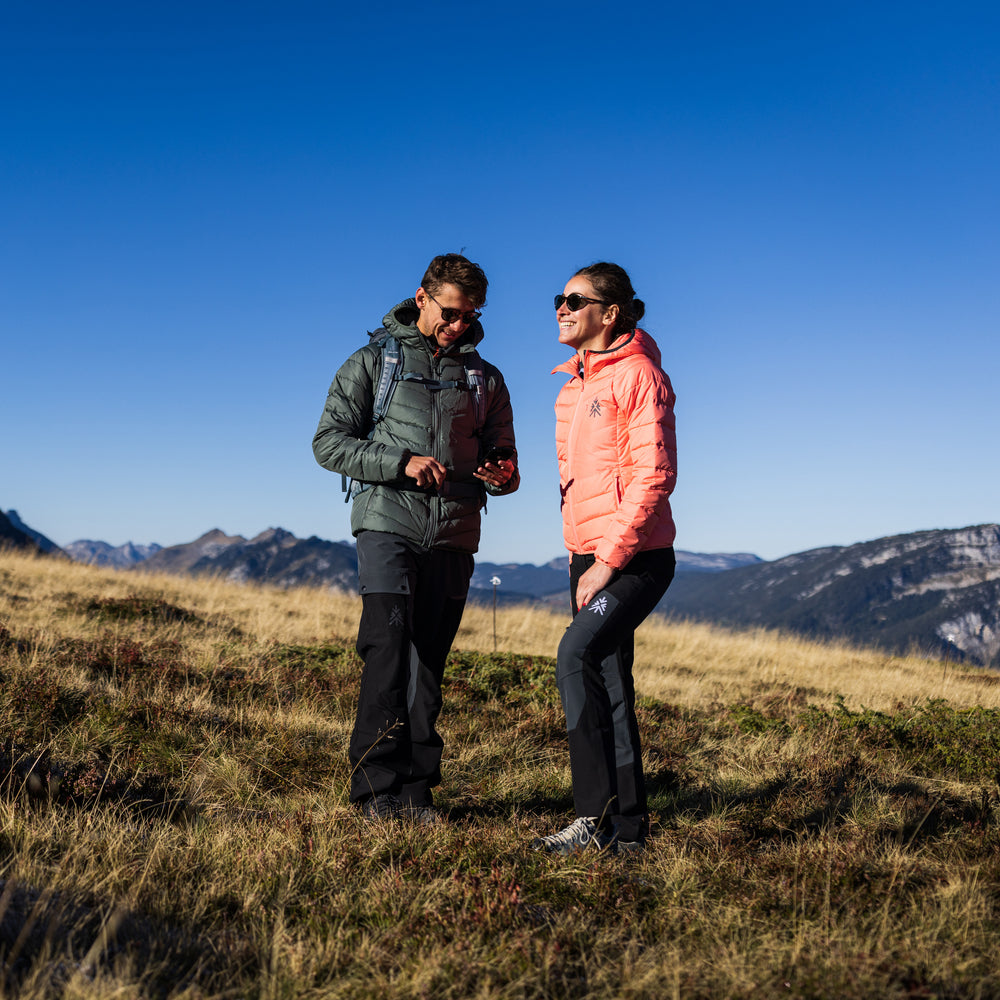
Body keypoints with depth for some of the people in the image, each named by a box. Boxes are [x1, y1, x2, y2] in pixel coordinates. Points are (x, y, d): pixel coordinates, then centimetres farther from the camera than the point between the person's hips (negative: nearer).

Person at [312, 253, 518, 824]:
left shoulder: (486, 378, 17)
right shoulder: (373, 362, 7)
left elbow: (503, 458, 20)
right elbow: (329, 441, 0)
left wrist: (502, 474, -6)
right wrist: (401, 463, -14)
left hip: (455, 536, 3)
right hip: (388, 524, -3)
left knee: (428, 663, 3)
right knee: (389, 650, -15)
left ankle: (415, 789, 7)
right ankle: (377, 785, -8)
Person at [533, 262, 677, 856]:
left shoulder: (638, 376, -8)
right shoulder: (576, 383, 18)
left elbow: (654, 476, -16)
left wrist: (608, 560, -19)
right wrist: (581, 557, 15)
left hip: (636, 558, -9)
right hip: (590, 557, 9)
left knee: (577, 655, -24)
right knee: (609, 686, 8)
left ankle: (595, 815, -18)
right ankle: (628, 827, 15)